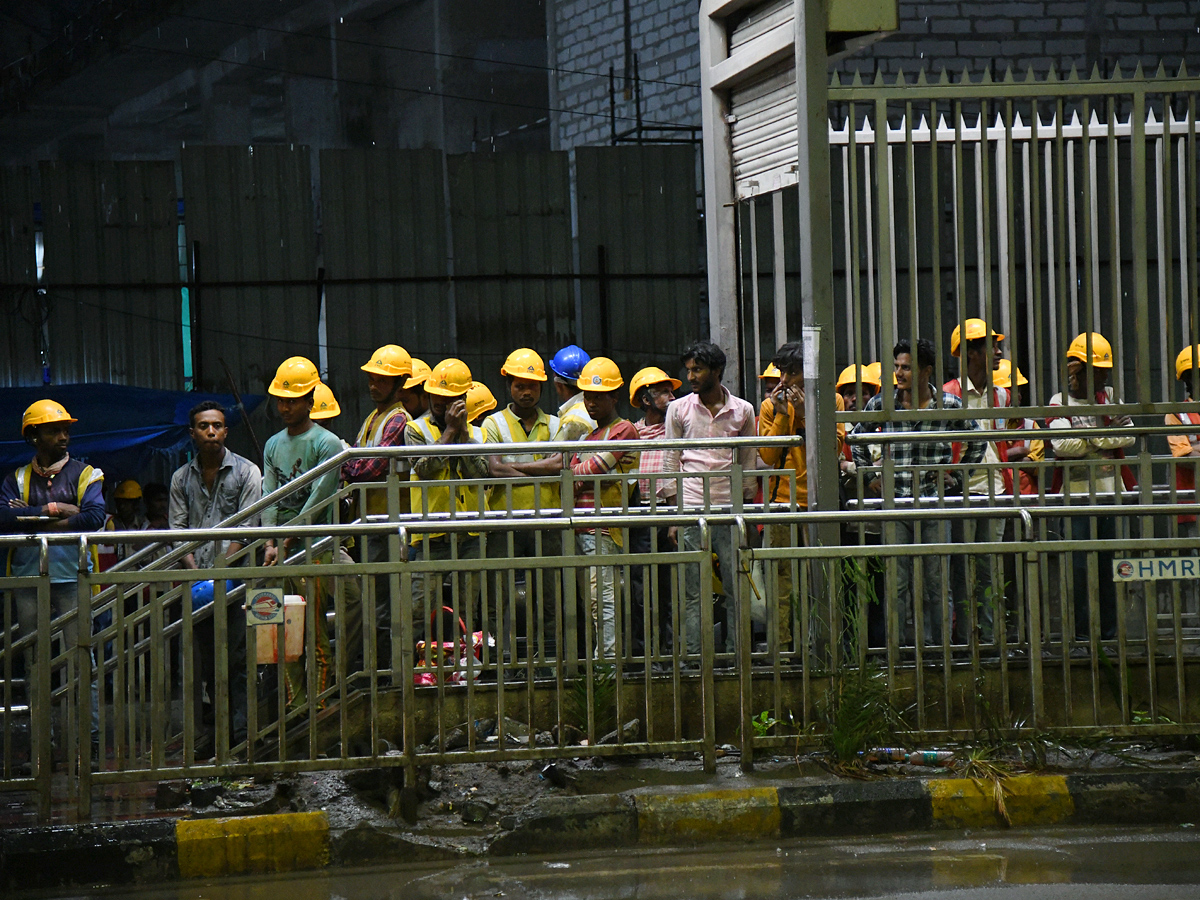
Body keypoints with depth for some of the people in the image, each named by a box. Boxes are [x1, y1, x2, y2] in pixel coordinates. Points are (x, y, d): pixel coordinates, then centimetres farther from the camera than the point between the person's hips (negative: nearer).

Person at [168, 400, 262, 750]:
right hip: (198, 578, 4)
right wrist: (195, 570, -7)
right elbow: (177, 528, 8)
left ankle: (242, 729, -8)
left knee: (237, 657, -8)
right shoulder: (182, 478, 12)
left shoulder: (246, 472, 2)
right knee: (207, 658, 5)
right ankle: (221, 725, 12)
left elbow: (247, 527, -4)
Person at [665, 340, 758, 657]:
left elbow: (748, 465, 12)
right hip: (691, 509, 0)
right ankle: (692, 655, 0)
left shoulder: (742, 411, 7)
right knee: (692, 592, -1)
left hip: (730, 511, 0)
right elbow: (671, 464, 8)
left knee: (736, 589, 0)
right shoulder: (678, 409, 6)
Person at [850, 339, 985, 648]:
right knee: (898, 583, -2)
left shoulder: (949, 405, 0)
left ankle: (938, 644, 11)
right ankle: (909, 645, 4)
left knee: (935, 582, 4)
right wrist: (870, 476, 12)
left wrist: (956, 474, 10)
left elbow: (977, 441, 16)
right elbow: (858, 439, 19)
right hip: (895, 504, 1)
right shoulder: (881, 404, 1)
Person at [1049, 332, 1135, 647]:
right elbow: (1061, 443, -18)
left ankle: (1109, 634, 11)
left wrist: (1090, 438, -10)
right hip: (1076, 495, -4)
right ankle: (1080, 638, -1)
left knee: (1108, 567, 6)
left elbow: (1129, 434, 1)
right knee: (1079, 568, -5)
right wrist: (1108, 440, -6)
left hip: (1109, 493, 4)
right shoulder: (1060, 402, -3)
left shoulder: (1110, 397, 13)